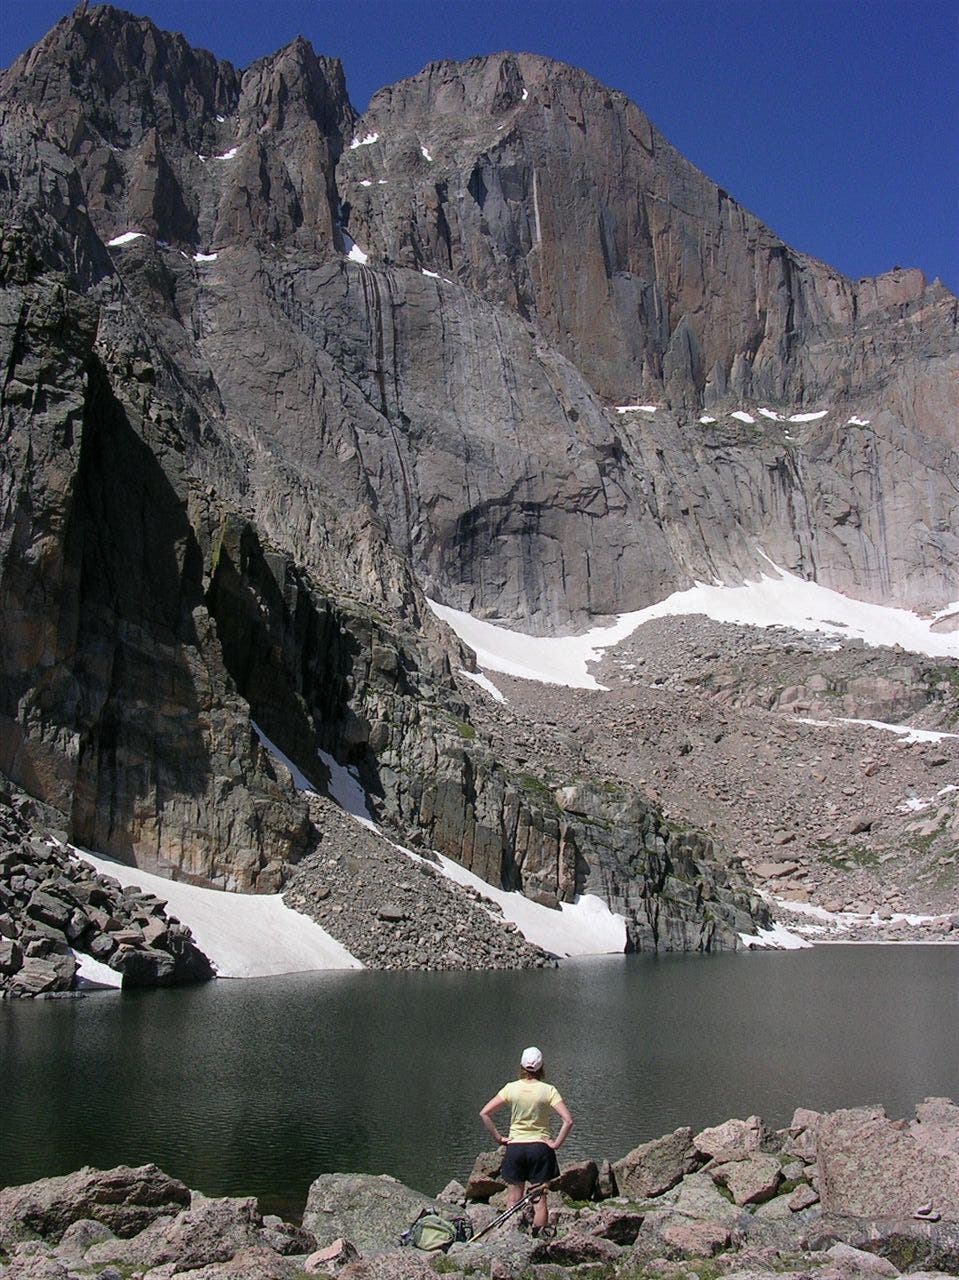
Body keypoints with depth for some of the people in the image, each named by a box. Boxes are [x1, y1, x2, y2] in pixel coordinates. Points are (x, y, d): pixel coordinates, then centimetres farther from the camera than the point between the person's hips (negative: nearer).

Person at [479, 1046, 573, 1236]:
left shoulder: (511, 1088, -5)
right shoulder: (548, 1090, -8)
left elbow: (484, 1114, -6)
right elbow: (568, 1120, -16)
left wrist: (498, 1138, -1)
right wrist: (556, 1143, -7)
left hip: (515, 1147, 1)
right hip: (540, 1148, -1)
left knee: (514, 1201, 11)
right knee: (540, 1200, 9)